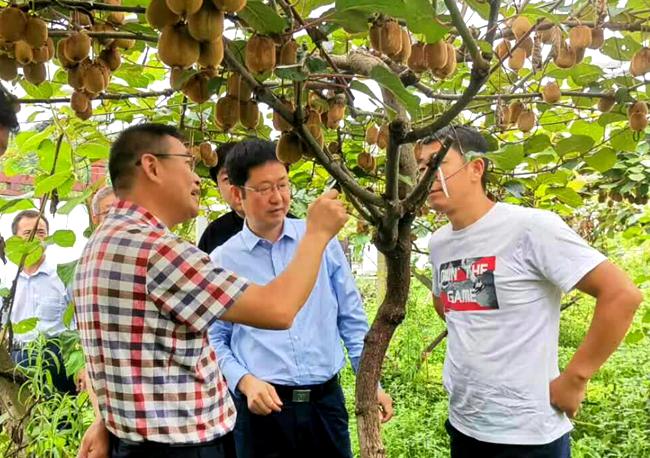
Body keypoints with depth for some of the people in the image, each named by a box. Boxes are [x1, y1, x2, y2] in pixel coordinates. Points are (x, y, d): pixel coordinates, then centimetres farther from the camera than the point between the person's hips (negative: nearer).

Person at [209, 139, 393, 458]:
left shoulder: (323, 241, 0)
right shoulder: (223, 261, -3)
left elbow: (352, 318, 6)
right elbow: (214, 340, 1)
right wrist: (245, 381, -14)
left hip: (326, 399, 2)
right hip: (263, 405, -1)